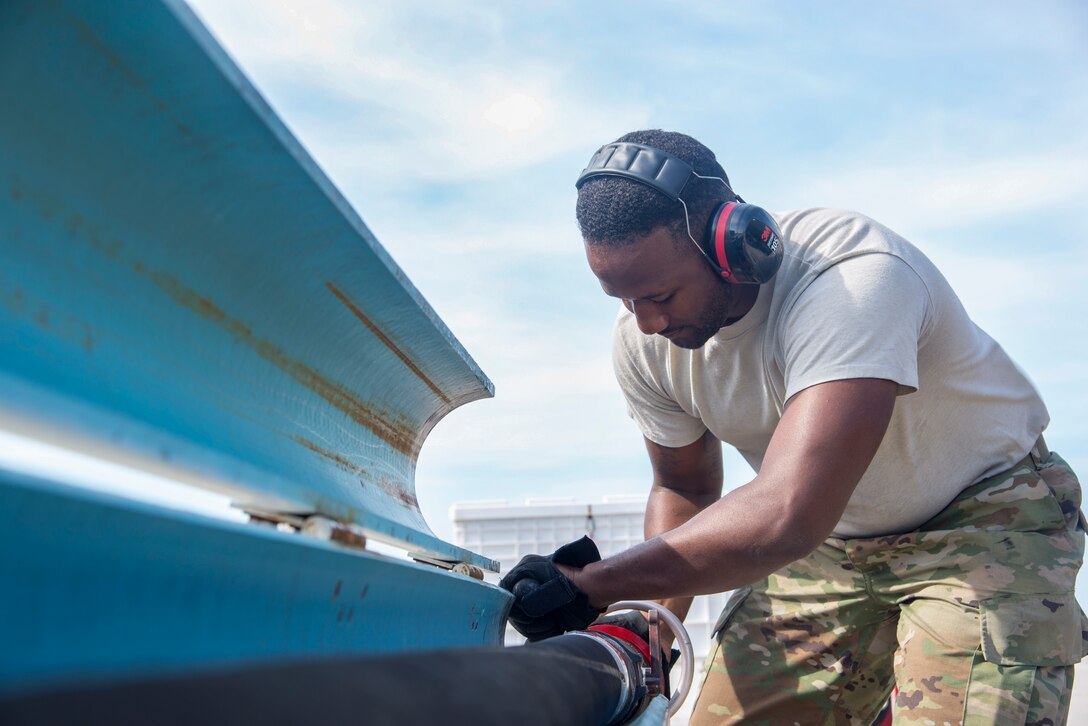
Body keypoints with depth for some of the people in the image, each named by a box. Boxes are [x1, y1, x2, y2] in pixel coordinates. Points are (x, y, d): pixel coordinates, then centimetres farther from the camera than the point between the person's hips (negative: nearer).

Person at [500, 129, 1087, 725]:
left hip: (987, 514, -5)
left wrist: (591, 585, -40)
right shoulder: (642, 340, -14)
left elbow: (786, 517, -45)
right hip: (830, 537, 5)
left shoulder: (857, 275, -36)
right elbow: (683, 488, 5)